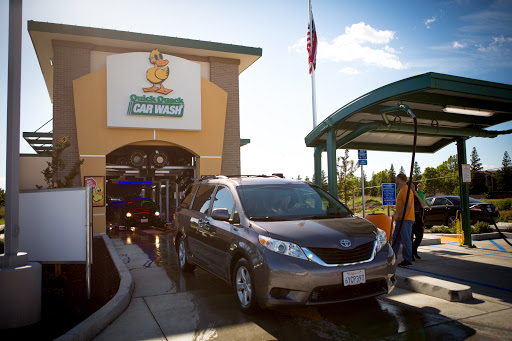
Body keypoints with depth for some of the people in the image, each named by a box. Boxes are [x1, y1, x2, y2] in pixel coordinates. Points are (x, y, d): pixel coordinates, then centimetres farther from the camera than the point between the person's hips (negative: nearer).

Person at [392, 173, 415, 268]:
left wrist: (397, 214, -18)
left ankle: (408, 261, 3)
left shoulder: (406, 190, -14)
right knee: (395, 239, 14)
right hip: (400, 219, 10)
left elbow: (408, 205, -23)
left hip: (406, 219, -10)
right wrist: (396, 213, 14)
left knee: (406, 240, -4)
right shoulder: (402, 190, 19)